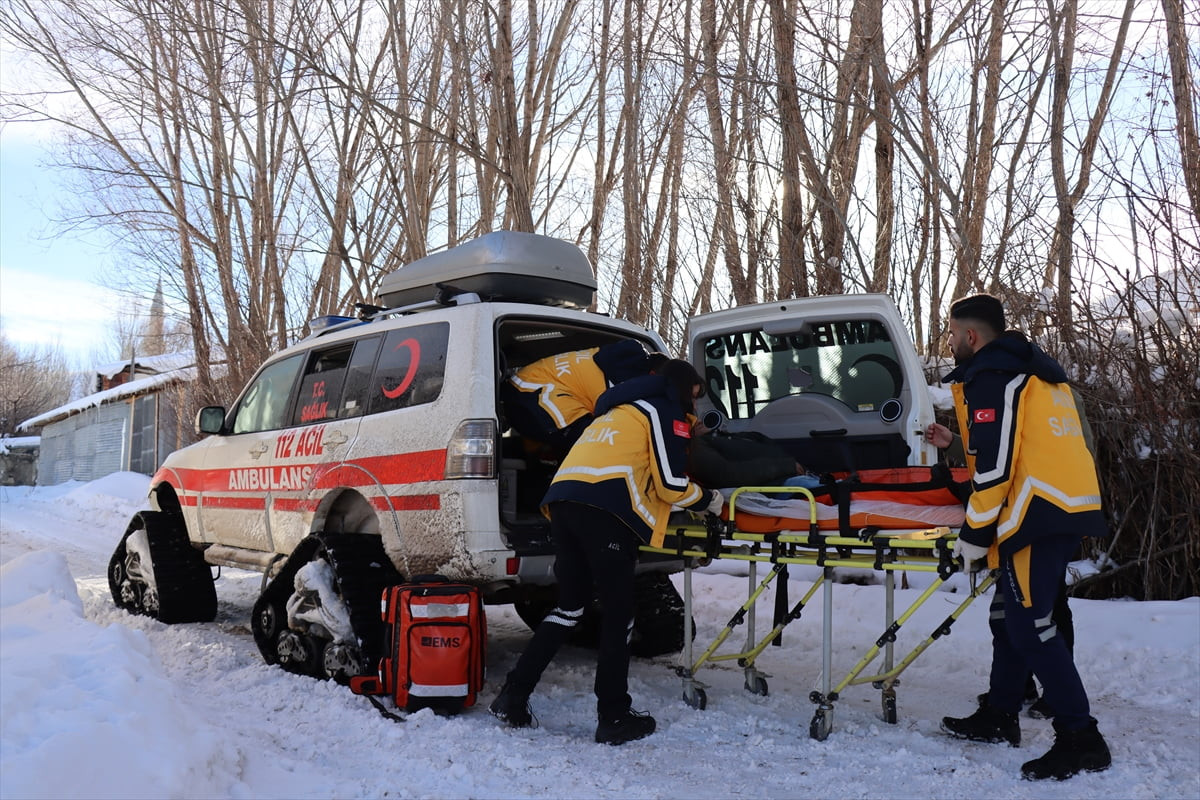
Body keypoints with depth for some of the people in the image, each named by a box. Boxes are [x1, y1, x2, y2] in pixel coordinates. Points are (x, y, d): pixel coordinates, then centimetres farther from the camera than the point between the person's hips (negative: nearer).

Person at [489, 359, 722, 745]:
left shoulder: (620, 409, 34)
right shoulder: (666, 411, 9)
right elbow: (671, 484, 2)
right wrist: (707, 499, 20)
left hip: (563, 499, 8)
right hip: (604, 509, -8)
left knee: (570, 605, 15)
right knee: (618, 613, 1)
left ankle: (513, 697, 13)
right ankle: (614, 717, 6)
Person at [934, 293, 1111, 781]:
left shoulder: (988, 379, -10)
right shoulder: (1036, 372, 21)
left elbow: (994, 466, -16)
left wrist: (975, 534, -10)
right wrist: (959, 440, 29)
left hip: (1037, 515, -10)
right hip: (1072, 506, 10)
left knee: (1030, 625, -6)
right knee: (1010, 614, 17)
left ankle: (1080, 740, -3)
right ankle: (998, 717, 27)